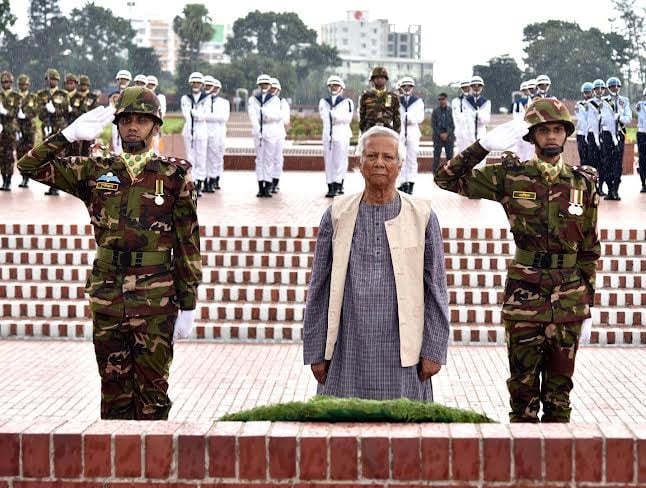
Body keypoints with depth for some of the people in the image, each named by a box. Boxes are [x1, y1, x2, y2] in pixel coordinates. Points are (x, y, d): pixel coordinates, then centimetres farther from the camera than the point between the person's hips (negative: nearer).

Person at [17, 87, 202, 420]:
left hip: (156, 299, -3)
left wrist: (188, 305, -3)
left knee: (152, 390, 3)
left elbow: (188, 244, -1)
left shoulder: (174, 175, 0)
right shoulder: (96, 172, 7)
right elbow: (31, 166, 7)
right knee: (114, 390, 10)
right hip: (107, 296, 3)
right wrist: (70, 134, -3)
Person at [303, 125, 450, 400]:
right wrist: (316, 352, 3)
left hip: (401, 352, 0)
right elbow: (319, 289, 6)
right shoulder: (337, 215, 5)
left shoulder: (421, 217, 3)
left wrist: (434, 351, -1)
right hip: (349, 351, 1)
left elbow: (436, 288, 4)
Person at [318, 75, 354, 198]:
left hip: (342, 134, -3)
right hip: (327, 134, 3)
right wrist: (339, 117, -1)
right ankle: (330, 186, 2)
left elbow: (347, 118, -4)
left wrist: (332, 114, -4)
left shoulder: (347, 102, 5)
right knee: (329, 161, 1)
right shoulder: (323, 101, 16)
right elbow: (324, 116, 5)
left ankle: (338, 185, -4)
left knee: (340, 161, -6)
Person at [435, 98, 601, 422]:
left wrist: (587, 293, 8)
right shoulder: (511, 177, -1)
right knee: (523, 385, 5)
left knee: (560, 386, 9)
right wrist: (484, 145, -10)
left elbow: (590, 247, 11)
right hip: (524, 298, -1)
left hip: (569, 301, 2)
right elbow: (447, 179, -1)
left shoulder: (582, 183, 4)